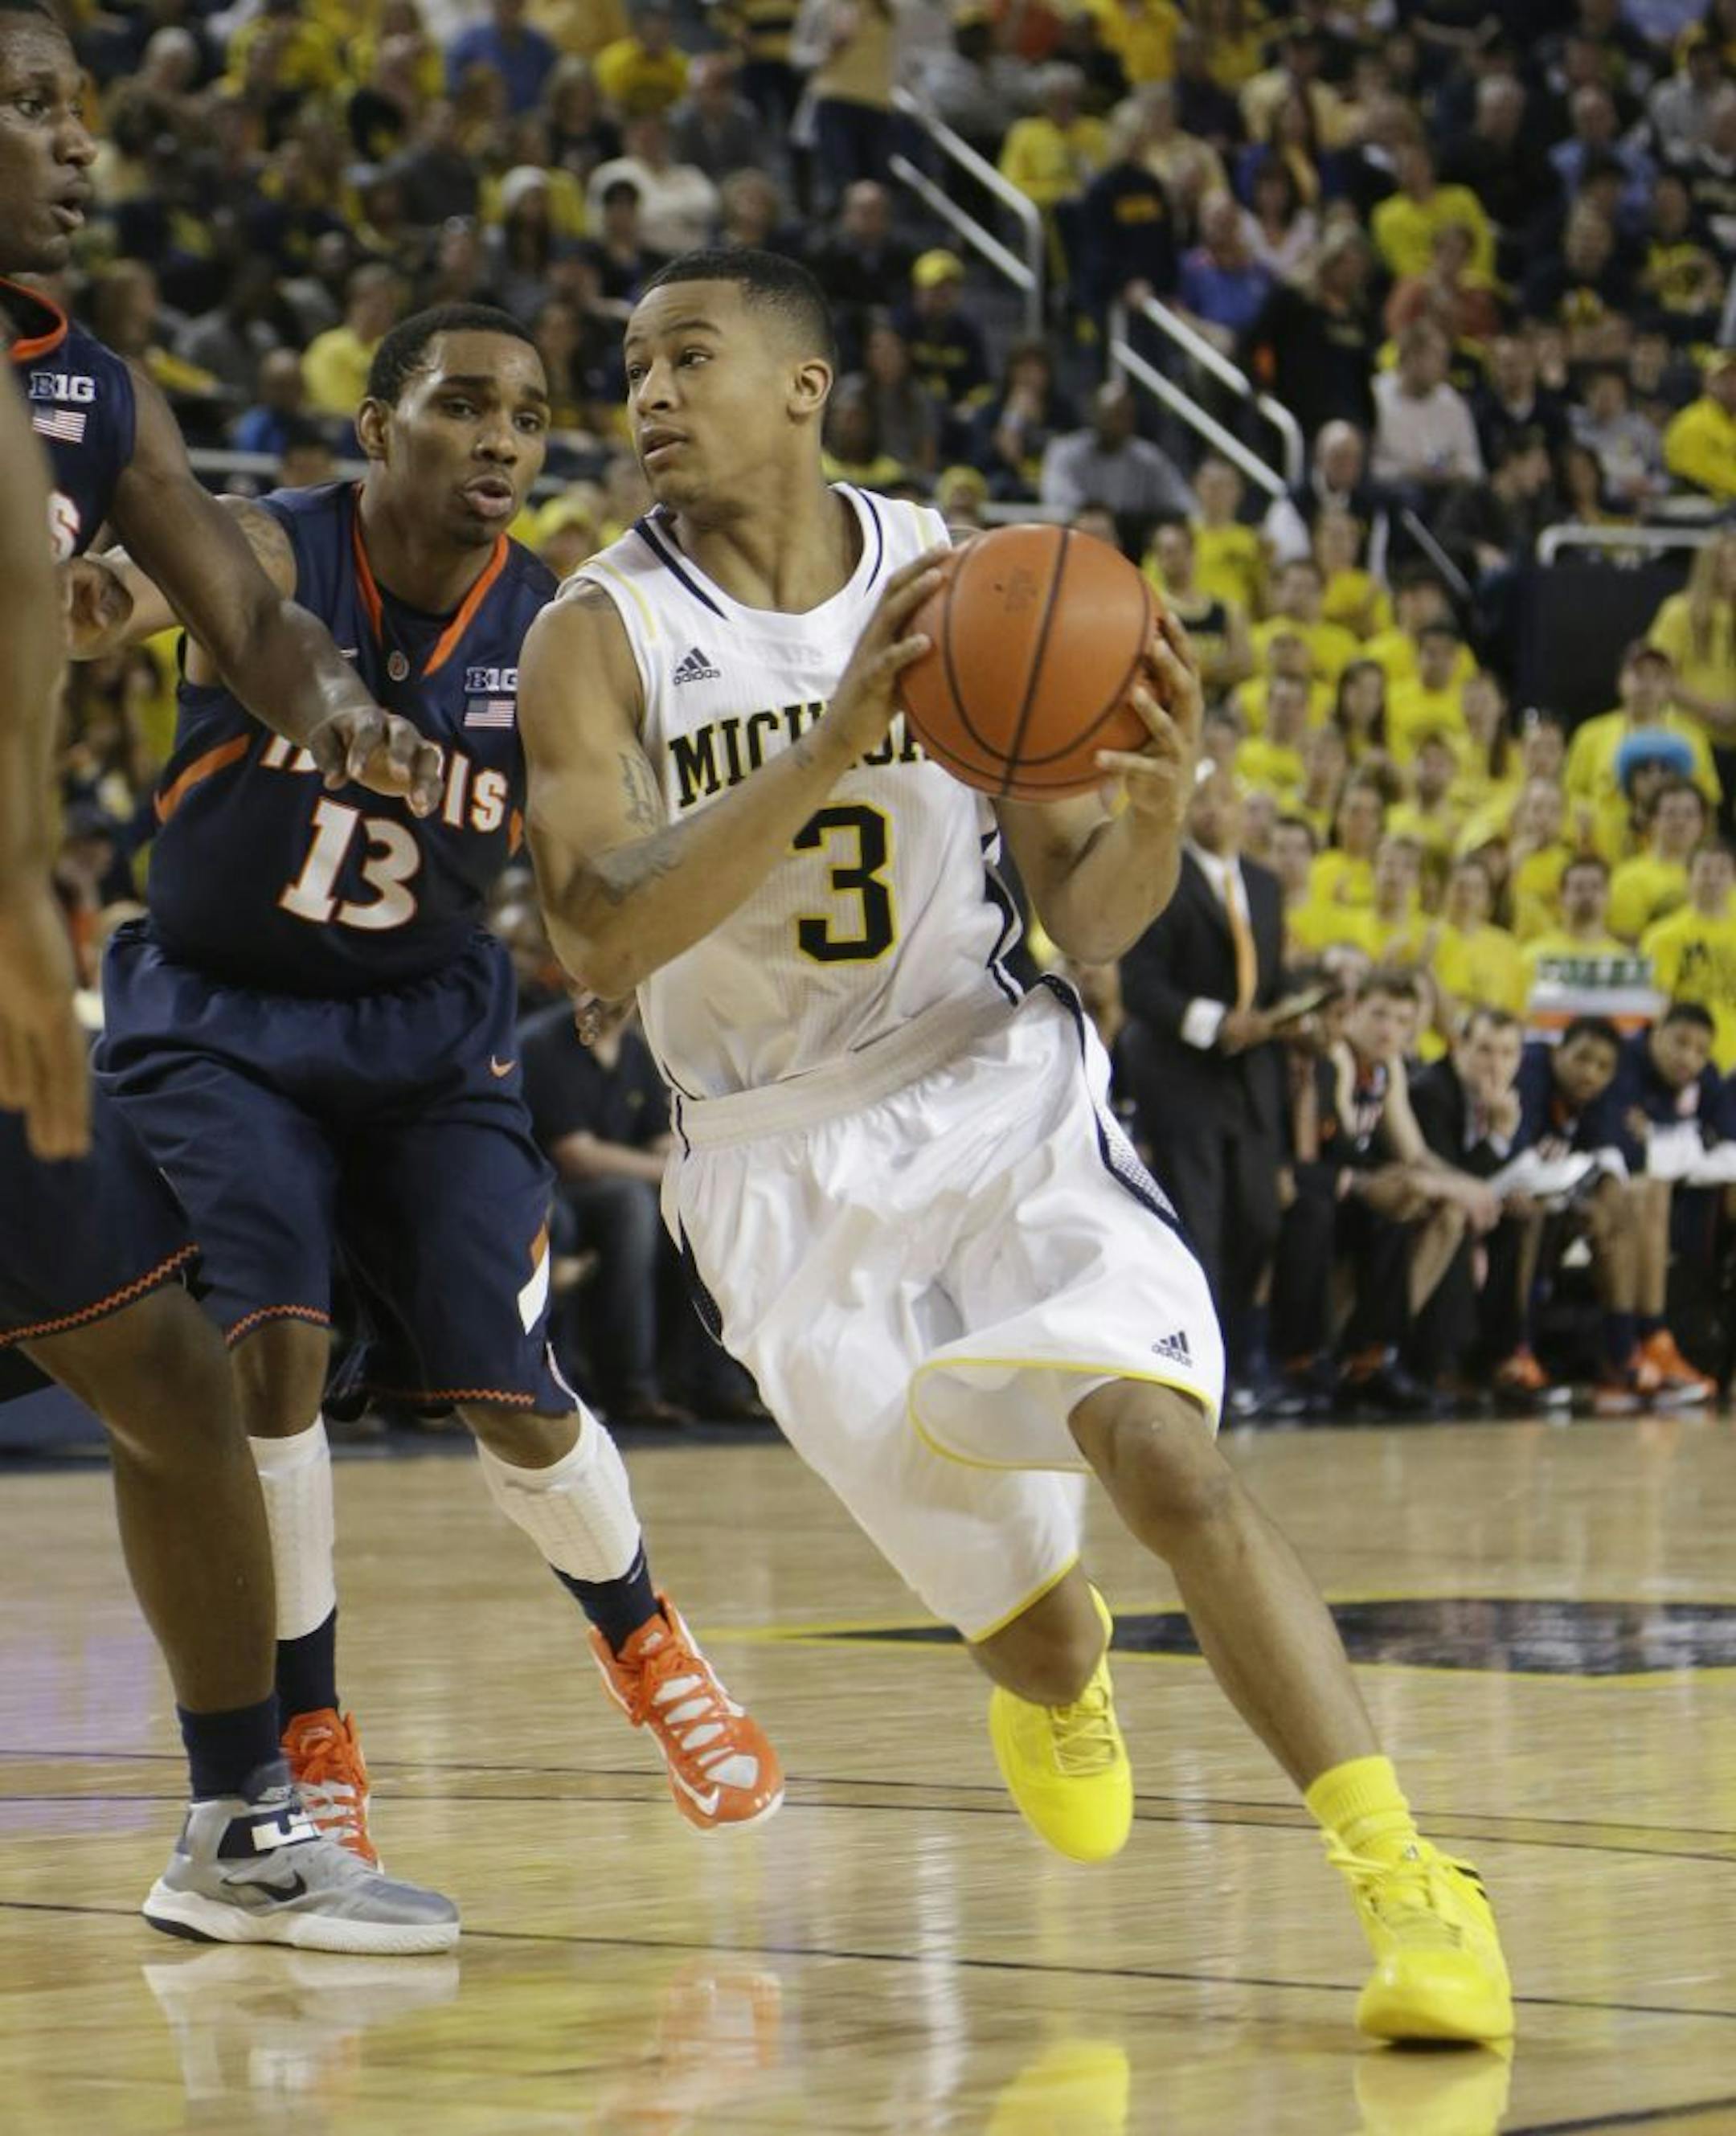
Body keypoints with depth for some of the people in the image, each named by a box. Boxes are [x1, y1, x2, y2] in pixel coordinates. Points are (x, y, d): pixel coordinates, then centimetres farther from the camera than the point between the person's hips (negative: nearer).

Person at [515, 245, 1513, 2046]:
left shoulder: (962, 580, -2)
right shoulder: (602, 636, -7)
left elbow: (1089, 922, 1)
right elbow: (597, 936, -23)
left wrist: (1159, 799, -22)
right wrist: (836, 738, -32)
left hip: (997, 1095, 0)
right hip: (784, 1164, 0)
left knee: (1159, 1440, -26)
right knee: (1036, 1637, 2)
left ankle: (1408, 1886, -24)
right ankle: (1052, 1674, 43)